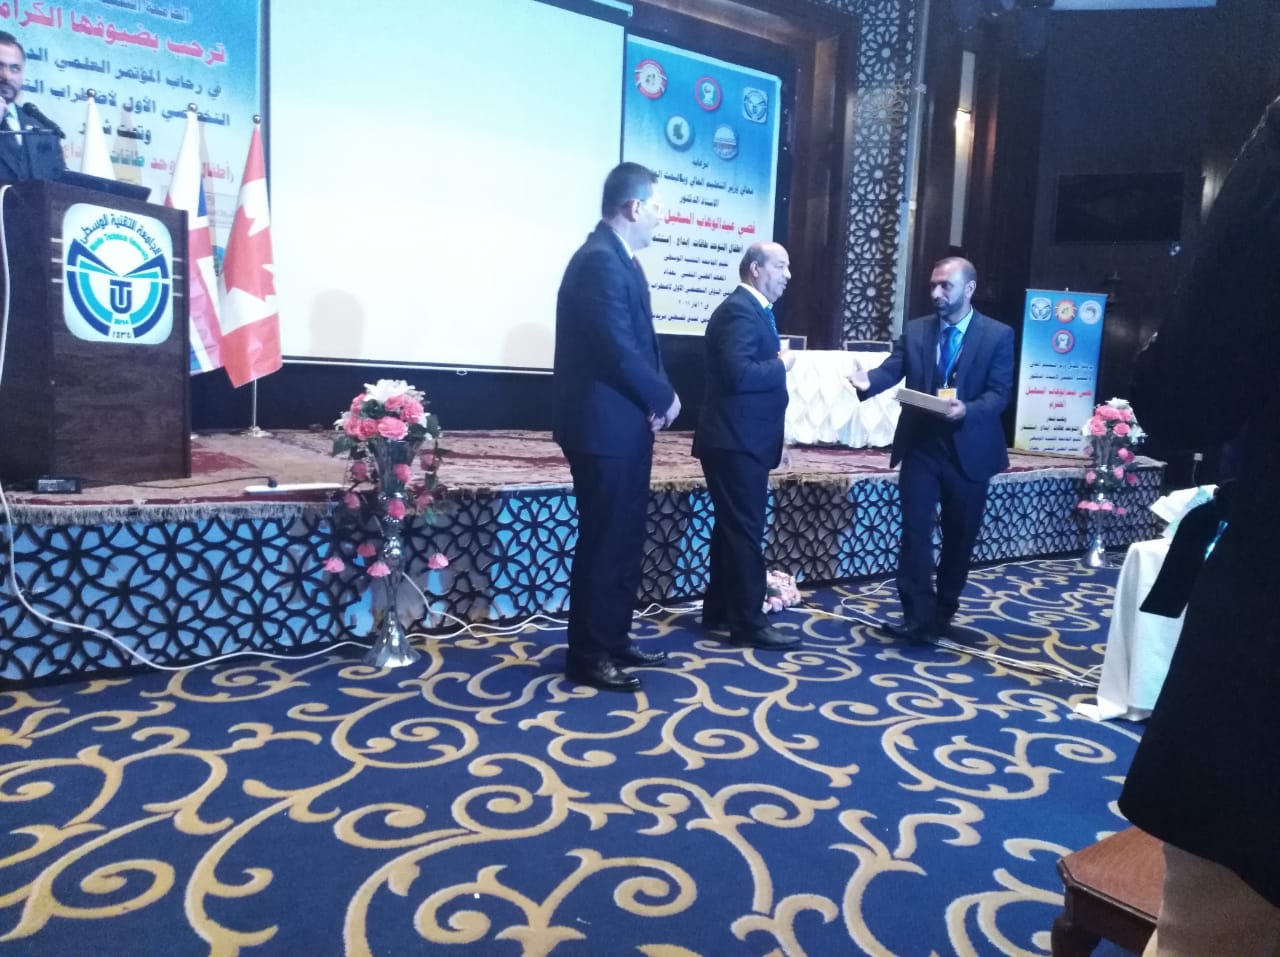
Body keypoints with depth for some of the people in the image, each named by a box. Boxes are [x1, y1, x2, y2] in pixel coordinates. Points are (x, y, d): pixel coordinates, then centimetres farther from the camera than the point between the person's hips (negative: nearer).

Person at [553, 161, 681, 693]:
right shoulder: (600, 260, -17)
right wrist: (663, 397, -8)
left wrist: (657, 396, 0)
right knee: (602, 542, -1)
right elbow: (619, 350, -23)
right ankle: (588, 655, 12)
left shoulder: (618, 259, 15)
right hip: (605, 426, -10)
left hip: (625, 424, 10)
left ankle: (613, 639, 28)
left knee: (625, 539, 16)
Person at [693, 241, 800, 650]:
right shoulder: (740, 310, -15)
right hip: (736, 441, -11)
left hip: (741, 440, 11)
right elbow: (738, 373, -27)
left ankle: (719, 611, 25)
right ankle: (749, 622, 3)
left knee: (733, 528, 15)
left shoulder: (753, 310, 17)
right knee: (745, 530, -5)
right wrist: (782, 365, -12)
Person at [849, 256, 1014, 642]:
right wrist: (869, 381, -31)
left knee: (960, 536, 11)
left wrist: (966, 410, -30)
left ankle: (943, 613, 27)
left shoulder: (998, 335, -3)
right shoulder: (915, 330, 4)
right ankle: (918, 614, 2)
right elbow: (891, 370, -8)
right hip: (920, 447, 1)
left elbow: (999, 394, -10)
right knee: (915, 531, -4)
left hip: (969, 450, -1)